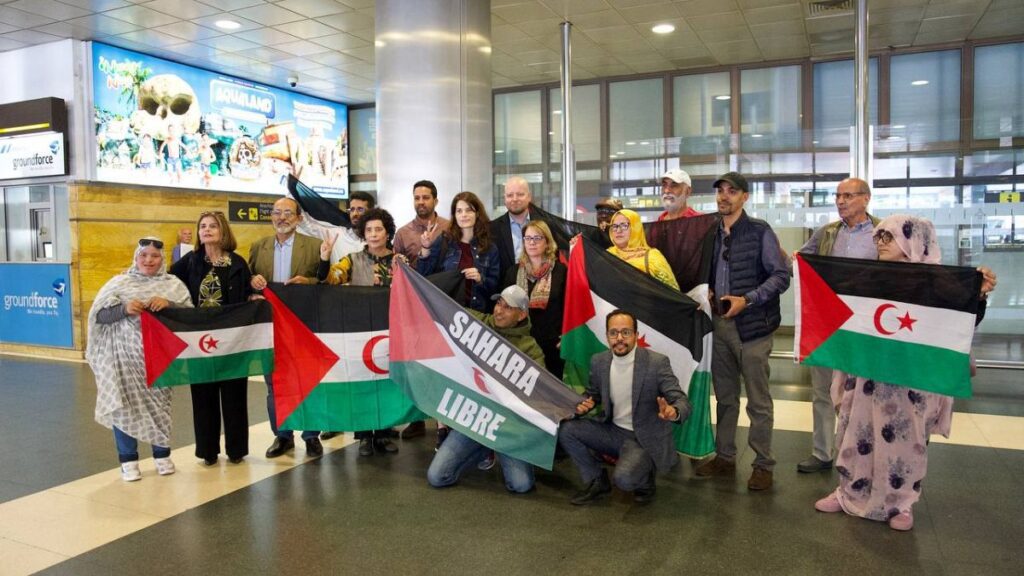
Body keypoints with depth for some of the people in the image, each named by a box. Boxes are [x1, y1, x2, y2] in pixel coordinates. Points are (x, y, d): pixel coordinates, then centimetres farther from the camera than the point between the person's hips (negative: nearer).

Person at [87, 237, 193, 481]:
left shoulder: (173, 284, 7)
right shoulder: (118, 283, 6)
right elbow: (100, 315, 0)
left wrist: (168, 304, -19)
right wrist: (124, 308, -18)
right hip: (125, 356, 0)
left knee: (159, 404, 6)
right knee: (124, 404, 1)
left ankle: (162, 455, 23)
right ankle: (128, 460, 15)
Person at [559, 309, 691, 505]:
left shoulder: (657, 362, -16)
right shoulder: (598, 361, -3)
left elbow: (682, 401, -18)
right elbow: (592, 393, 13)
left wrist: (674, 412, -43)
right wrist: (584, 404, -12)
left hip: (644, 438, -5)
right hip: (612, 431, 5)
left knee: (624, 478, -30)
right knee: (566, 430, -13)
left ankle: (645, 478, 8)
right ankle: (597, 480, 7)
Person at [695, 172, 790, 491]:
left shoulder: (760, 232, -5)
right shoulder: (713, 233, 10)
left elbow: (781, 276, -8)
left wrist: (747, 300, -17)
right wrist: (707, 294, -1)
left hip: (751, 325, -5)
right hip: (720, 323, 5)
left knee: (758, 401, 1)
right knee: (725, 396, 14)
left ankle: (763, 464, 13)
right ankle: (724, 456, 26)